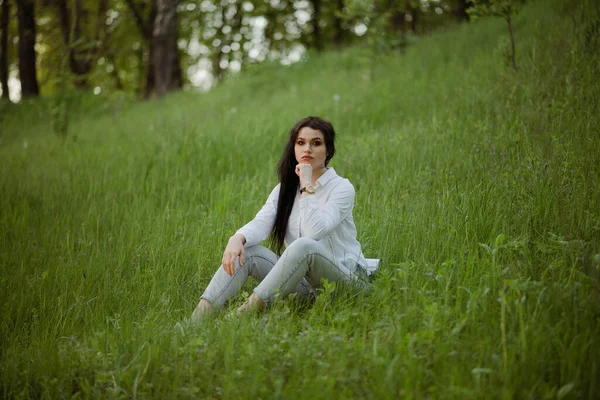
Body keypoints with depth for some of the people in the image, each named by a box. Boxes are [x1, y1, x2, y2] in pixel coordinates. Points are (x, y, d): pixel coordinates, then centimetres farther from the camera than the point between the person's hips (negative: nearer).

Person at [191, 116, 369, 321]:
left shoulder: (341, 187, -7)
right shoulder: (286, 189, 11)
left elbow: (314, 232, -23)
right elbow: (261, 222, -7)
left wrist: (307, 185, -22)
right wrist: (237, 238, -29)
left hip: (344, 277, -5)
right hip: (302, 281, 5)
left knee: (304, 245, -36)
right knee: (246, 250, -16)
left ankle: (249, 310, -39)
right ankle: (198, 319, -31)